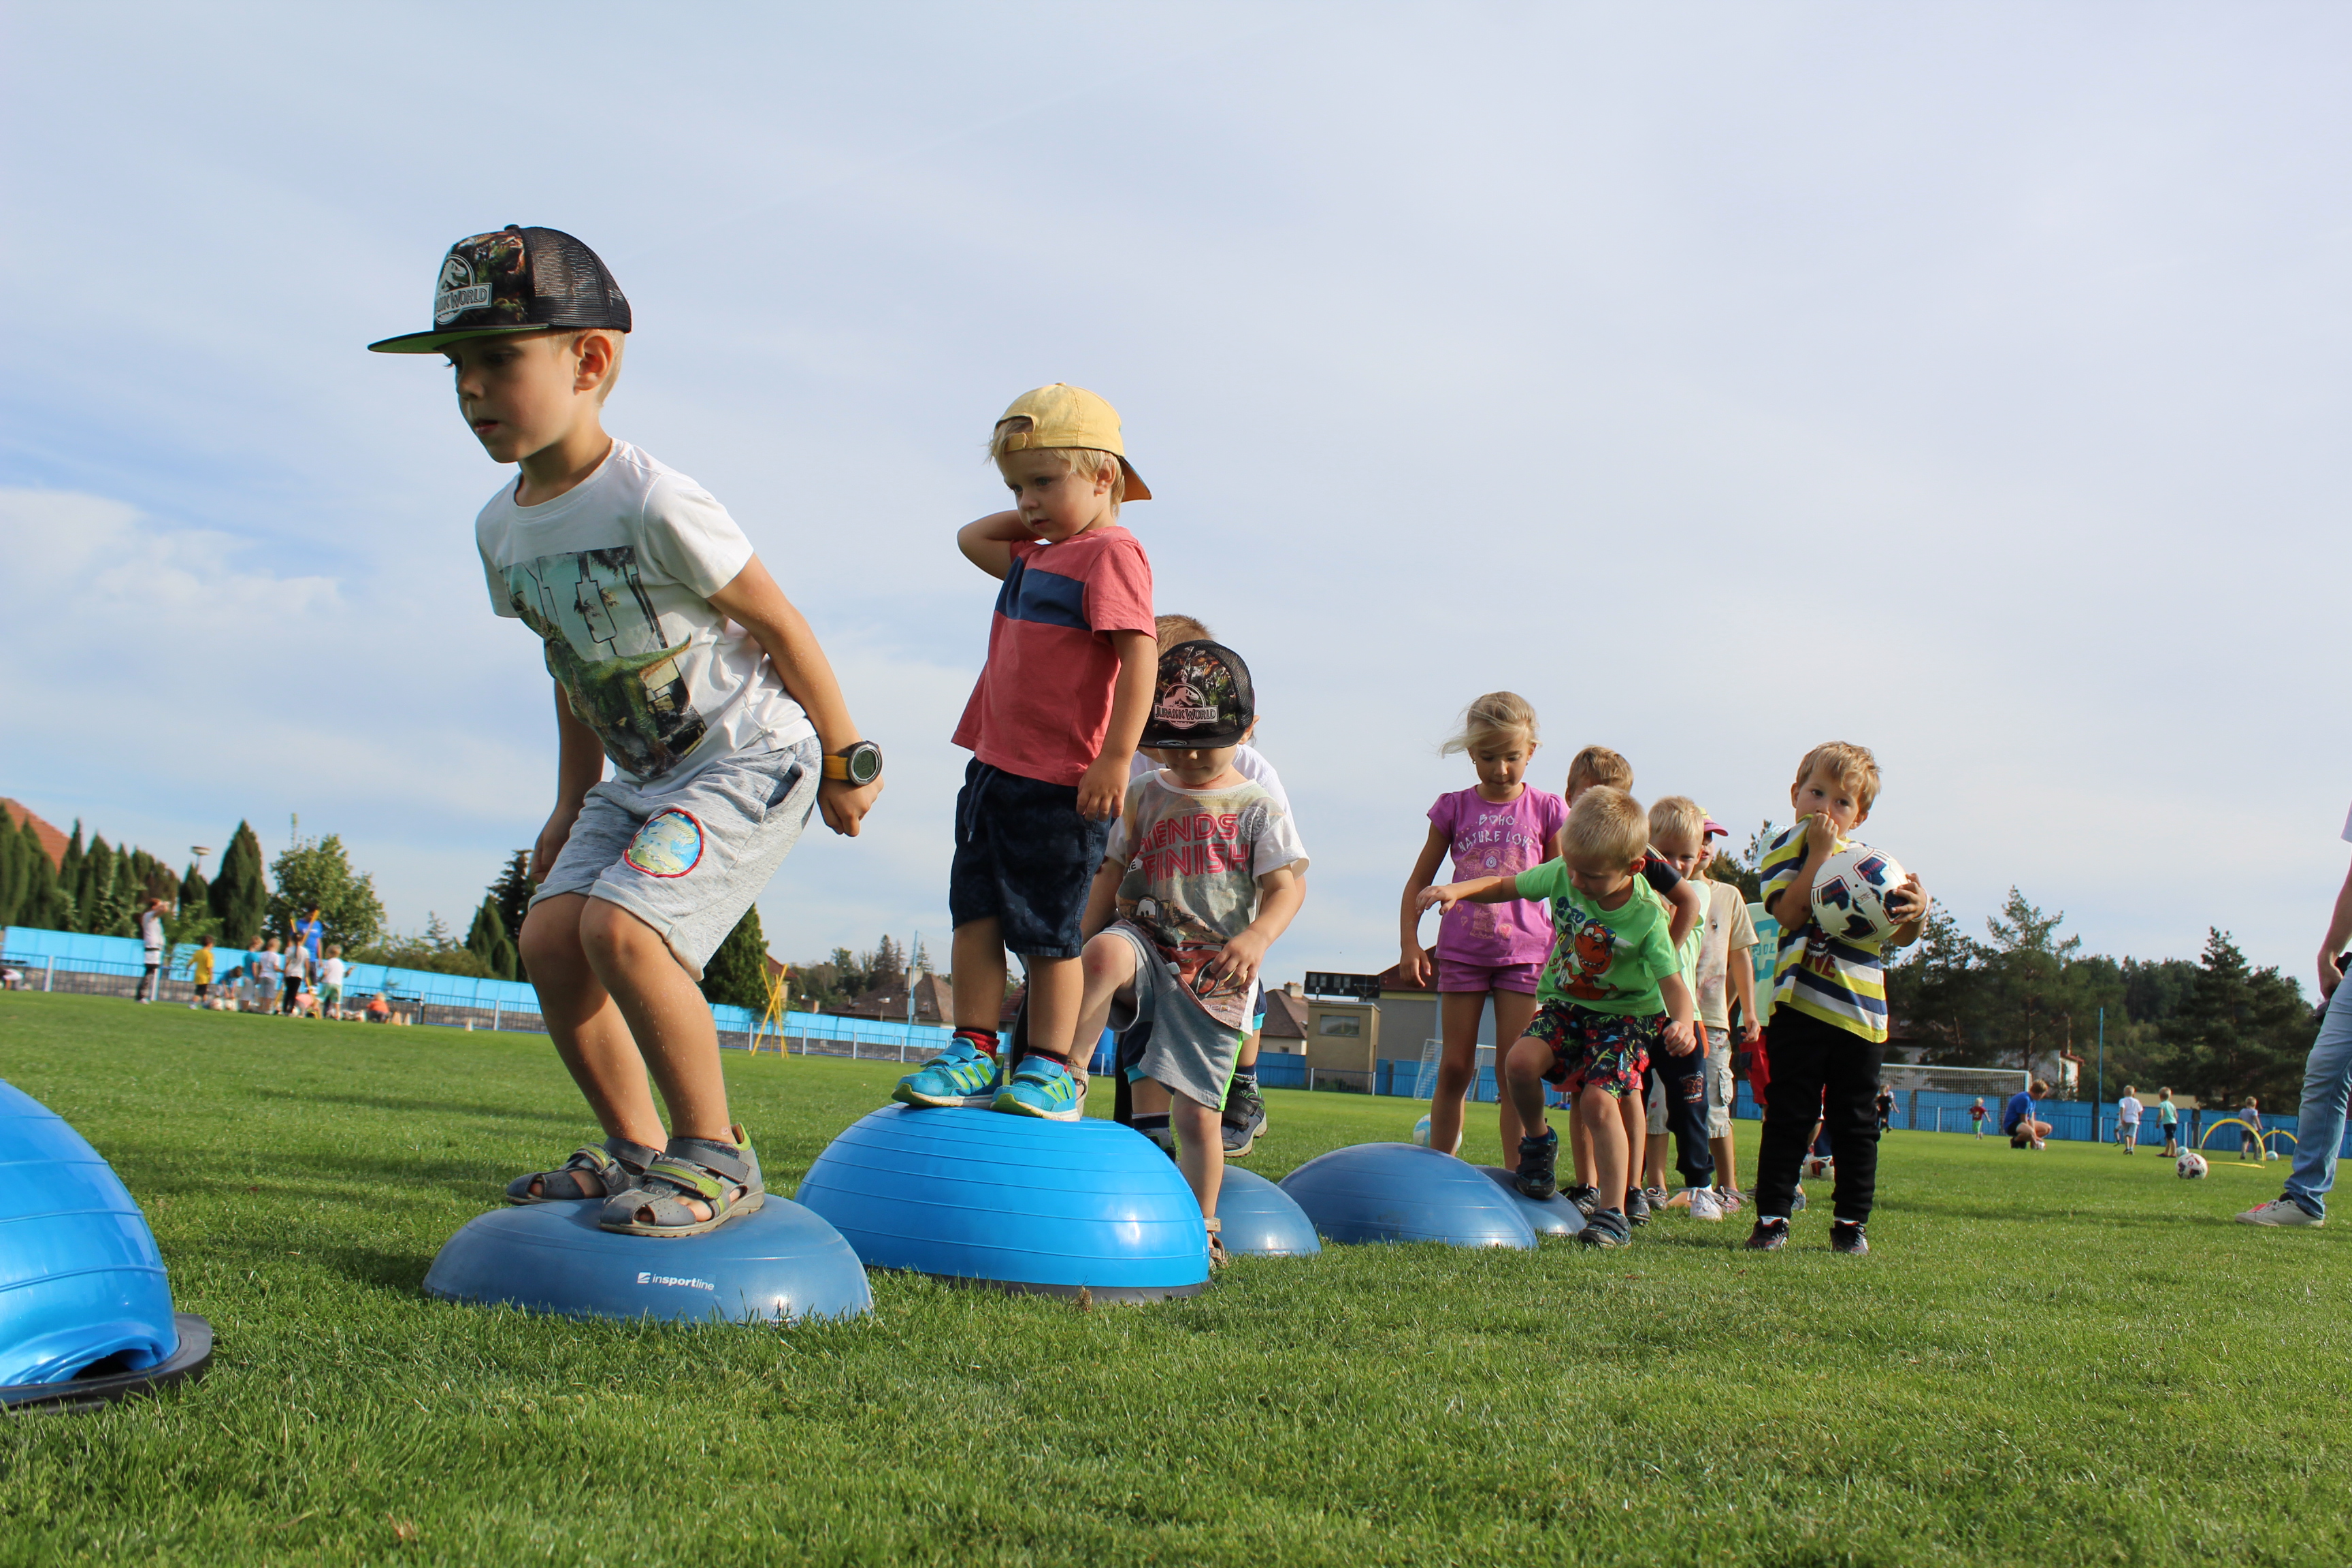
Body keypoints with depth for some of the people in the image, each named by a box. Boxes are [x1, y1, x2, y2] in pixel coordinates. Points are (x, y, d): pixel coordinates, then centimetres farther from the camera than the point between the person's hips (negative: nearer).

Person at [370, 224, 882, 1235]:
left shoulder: (652, 504, -22)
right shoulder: (501, 528, 3)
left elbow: (778, 626, -14)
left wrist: (844, 762, -7)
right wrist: (572, 800, 21)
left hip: (749, 755, -8)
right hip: (639, 774, 8)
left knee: (622, 925, -23)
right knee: (549, 933, -4)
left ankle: (714, 1156, -7)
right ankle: (636, 1147, 11)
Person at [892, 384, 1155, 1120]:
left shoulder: (1110, 552, -10)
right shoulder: (1036, 558, 18)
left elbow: (1140, 654, -20)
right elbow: (971, 539, 35)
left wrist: (1116, 757, -25)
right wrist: (1031, 518, 21)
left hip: (1058, 783, -9)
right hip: (993, 769, 9)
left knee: (1047, 932, -2)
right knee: (974, 915, 7)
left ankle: (1052, 1070, 7)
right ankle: (973, 1053, 13)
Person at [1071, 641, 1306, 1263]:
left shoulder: (1257, 807, 4)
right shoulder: (1144, 797, 12)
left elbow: (1286, 885, -5)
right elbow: (1111, 877, 16)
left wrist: (1256, 937, -25)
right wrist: (1086, 949, 12)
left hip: (1214, 972, -1)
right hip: (1146, 945, 2)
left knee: (1196, 1109, -2)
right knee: (1104, 956, -36)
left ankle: (1201, 1226, 17)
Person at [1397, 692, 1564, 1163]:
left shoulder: (1546, 809, 2)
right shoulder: (1455, 807, 3)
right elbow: (1419, 880, 9)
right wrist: (1409, 943, -2)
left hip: (1525, 952, -1)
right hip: (1462, 950, 1)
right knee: (1454, 1069, 4)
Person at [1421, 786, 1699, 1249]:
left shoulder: (1647, 918, -23)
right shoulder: (1560, 875, -13)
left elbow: (1674, 985, -23)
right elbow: (1505, 887, 1)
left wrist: (1683, 1023, -45)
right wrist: (1458, 890, -18)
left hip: (1624, 1015, -4)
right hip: (1565, 1003, 4)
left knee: (1598, 1100, -21)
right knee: (1520, 1060, -23)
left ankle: (1613, 1212, -9)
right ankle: (1537, 1141, 7)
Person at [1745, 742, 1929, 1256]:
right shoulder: (1786, 848, 1)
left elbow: (1900, 937, 7)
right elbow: (1790, 912, -17)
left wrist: (1916, 911, -15)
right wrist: (1820, 852, -18)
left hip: (1861, 1013, 3)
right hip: (1799, 1006, -3)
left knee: (1854, 1122, 9)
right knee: (1789, 1117, 0)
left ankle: (1852, 1222, 18)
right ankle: (1772, 1218, 7)